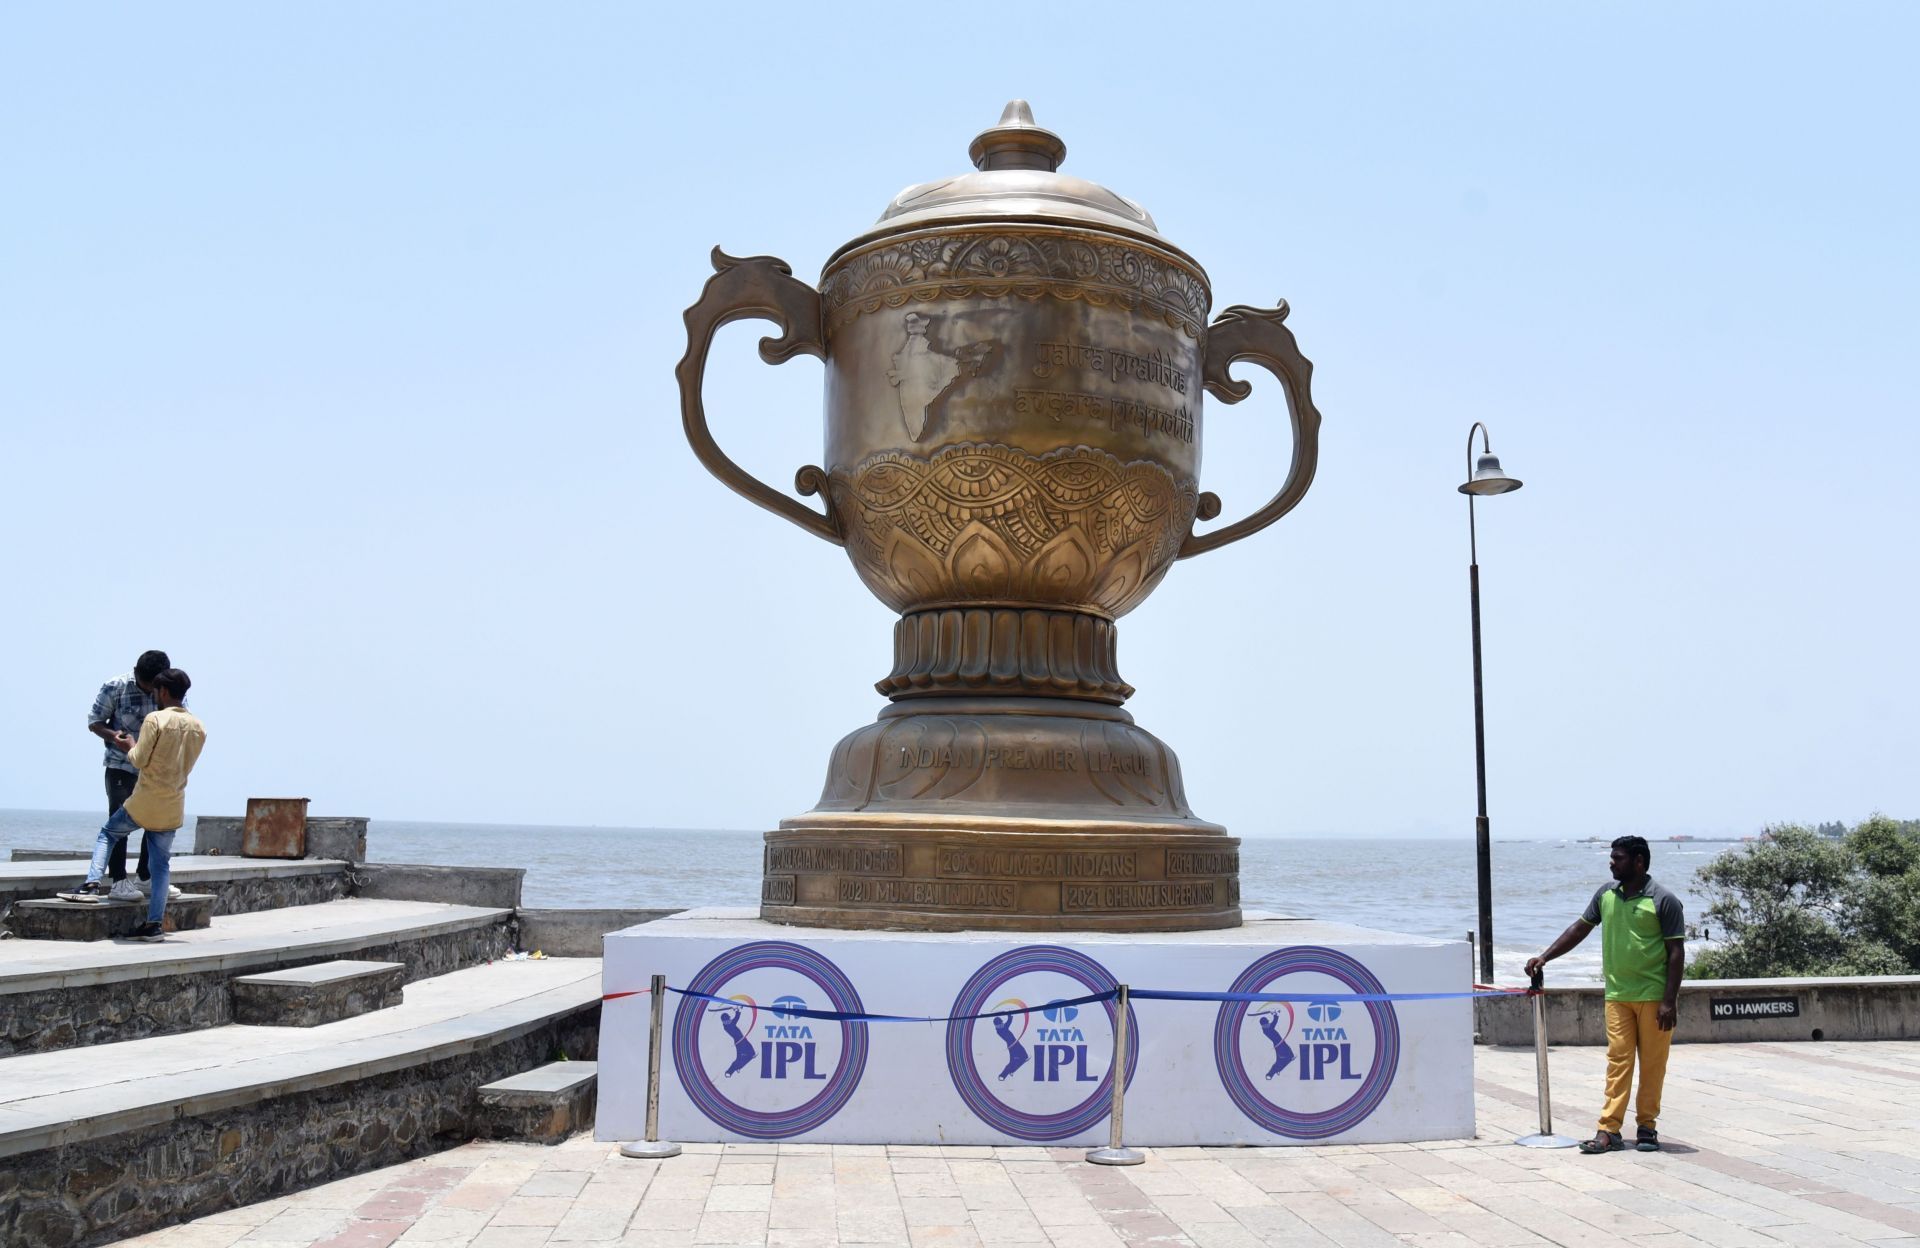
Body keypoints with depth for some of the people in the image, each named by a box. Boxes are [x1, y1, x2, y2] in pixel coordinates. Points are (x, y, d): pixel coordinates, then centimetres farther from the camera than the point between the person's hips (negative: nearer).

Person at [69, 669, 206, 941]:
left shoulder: (155, 720, -12)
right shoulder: (199, 728, 6)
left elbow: (140, 760, -14)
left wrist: (130, 748, 8)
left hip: (144, 802, -4)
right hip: (173, 807, 4)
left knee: (108, 832, 22)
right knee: (161, 863, 8)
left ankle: (92, 884, 9)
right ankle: (154, 923, 5)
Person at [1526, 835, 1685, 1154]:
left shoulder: (1664, 901, -8)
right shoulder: (1606, 894, 8)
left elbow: (1676, 953, -9)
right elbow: (1580, 928, 15)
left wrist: (1670, 1001, -14)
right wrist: (1544, 957, 9)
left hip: (1654, 996, -4)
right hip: (1617, 996, 4)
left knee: (1653, 1064, 4)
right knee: (1618, 1061, 1)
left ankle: (1647, 1126, 16)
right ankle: (1609, 1130, -1)